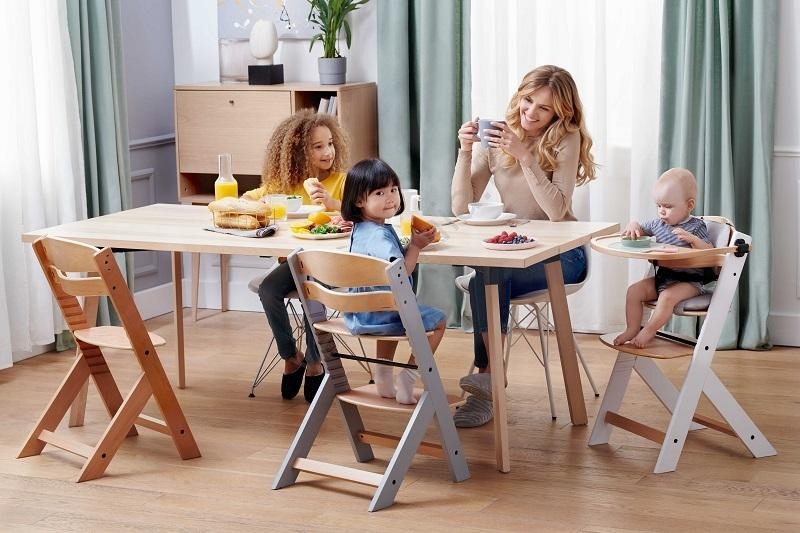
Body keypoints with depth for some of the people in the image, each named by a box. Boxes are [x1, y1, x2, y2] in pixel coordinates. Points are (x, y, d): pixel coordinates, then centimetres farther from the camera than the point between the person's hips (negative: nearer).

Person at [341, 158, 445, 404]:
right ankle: (406, 382, 8)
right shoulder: (379, 235, -25)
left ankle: (383, 376, 39)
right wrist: (416, 246, -19)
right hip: (376, 316, -9)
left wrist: (413, 243, 2)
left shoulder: (360, 229, 6)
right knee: (438, 321, 8)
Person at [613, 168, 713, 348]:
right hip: (662, 277, 7)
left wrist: (693, 239, -35)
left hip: (689, 281, -7)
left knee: (668, 296, -32)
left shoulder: (696, 227, -10)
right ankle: (632, 330, -4)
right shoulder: (658, 224, 8)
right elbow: (642, 229, 23)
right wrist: (633, 226, -1)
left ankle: (648, 331, -18)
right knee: (634, 291, -7)